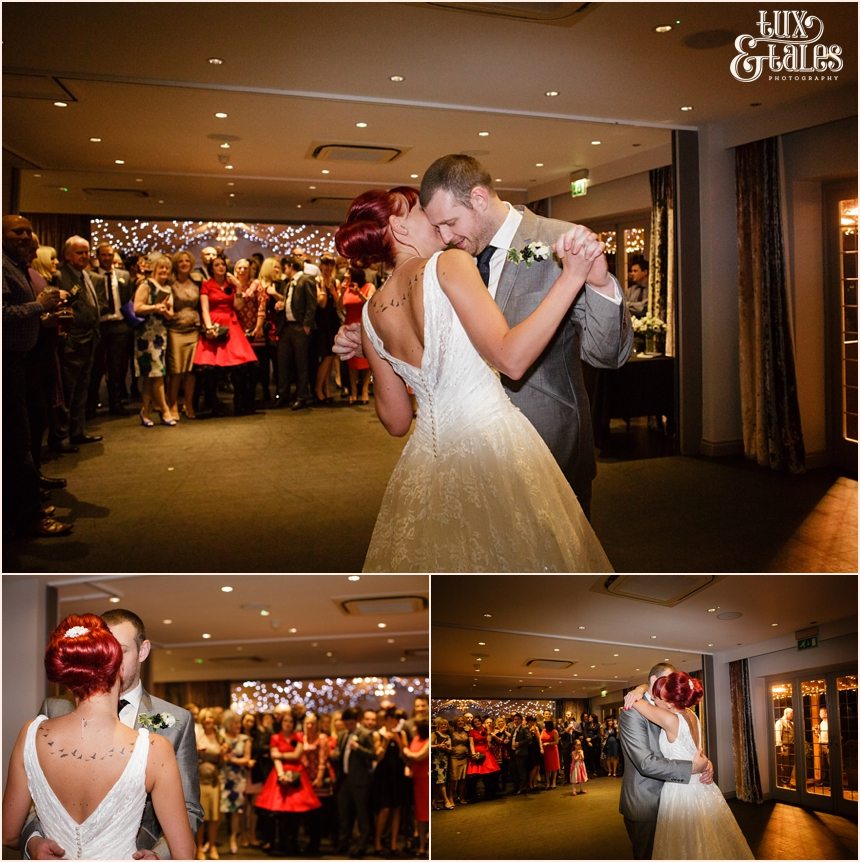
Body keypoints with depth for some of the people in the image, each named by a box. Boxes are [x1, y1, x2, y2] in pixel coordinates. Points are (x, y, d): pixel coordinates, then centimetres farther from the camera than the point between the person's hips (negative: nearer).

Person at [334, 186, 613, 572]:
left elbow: (396, 421, 11)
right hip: (493, 440, -6)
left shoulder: (371, 313, 6)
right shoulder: (448, 264, -10)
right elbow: (511, 357, -21)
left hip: (426, 458, 6)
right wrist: (571, 276, -20)